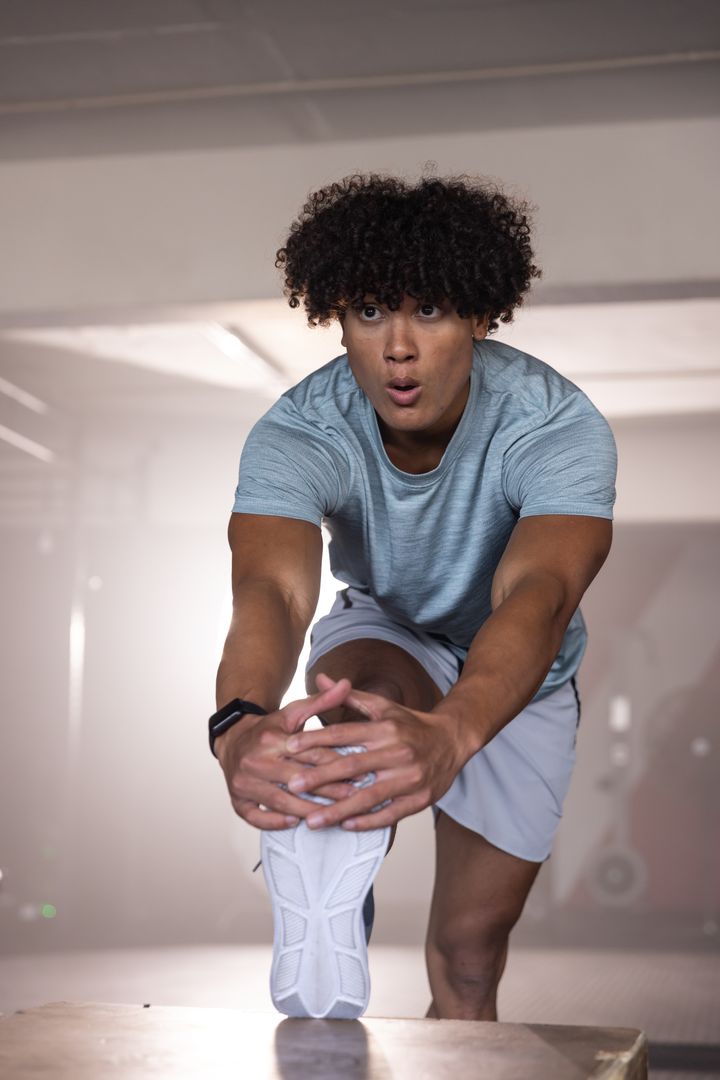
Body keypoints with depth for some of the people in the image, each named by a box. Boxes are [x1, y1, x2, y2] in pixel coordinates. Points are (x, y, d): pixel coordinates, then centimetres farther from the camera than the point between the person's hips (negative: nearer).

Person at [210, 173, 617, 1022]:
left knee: (470, 952, 3)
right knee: (367, 680, -38)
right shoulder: (298, 433, -30)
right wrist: (241, 724, -71)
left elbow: (537, 595, -53)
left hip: (514, 677, 0)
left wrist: (448, 735, -74)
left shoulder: (559, 429, -35)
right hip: (384, 635, 0)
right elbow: (272, 587, -48)